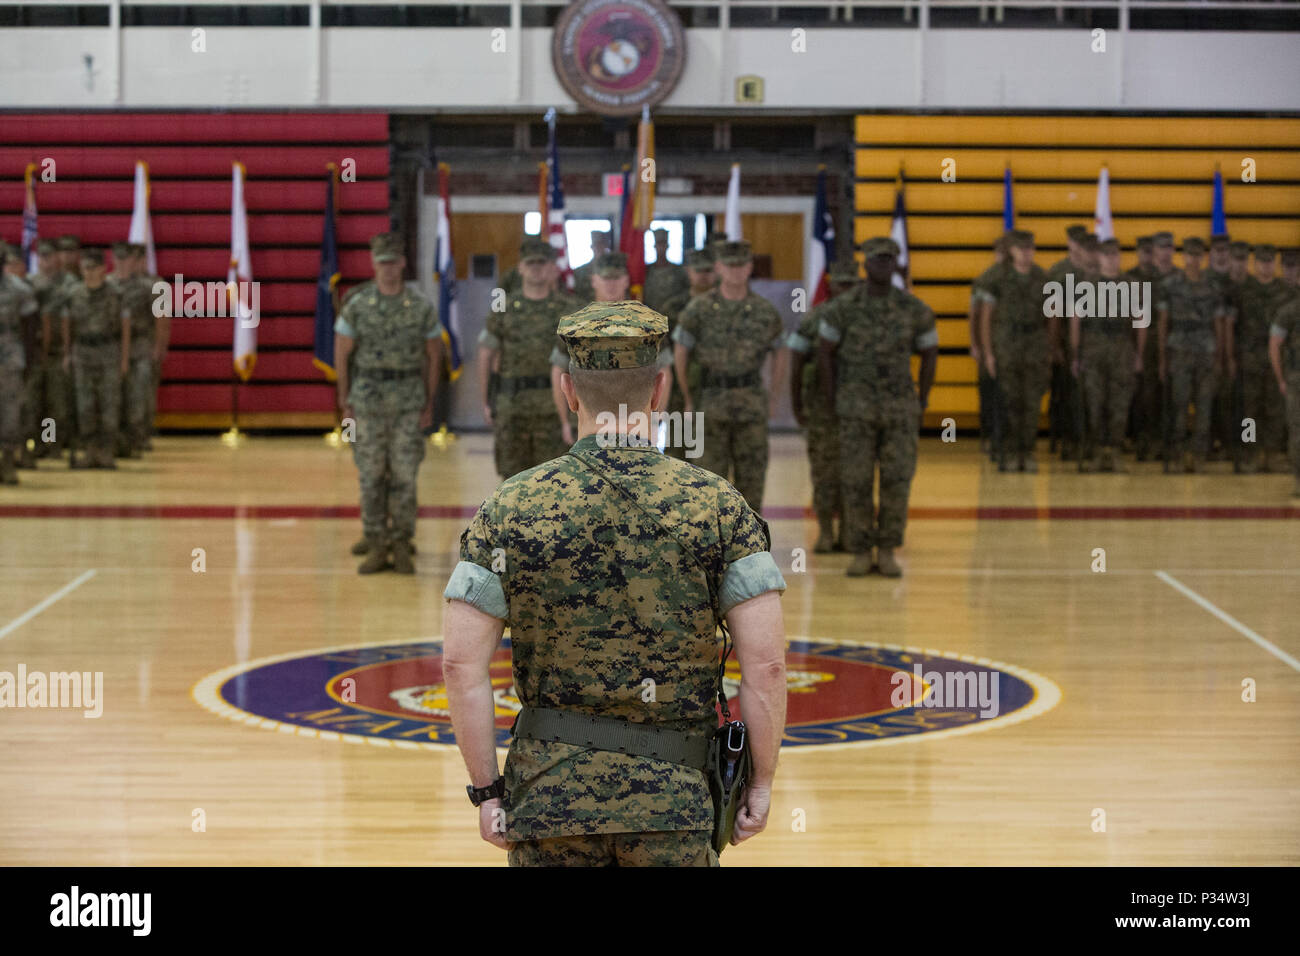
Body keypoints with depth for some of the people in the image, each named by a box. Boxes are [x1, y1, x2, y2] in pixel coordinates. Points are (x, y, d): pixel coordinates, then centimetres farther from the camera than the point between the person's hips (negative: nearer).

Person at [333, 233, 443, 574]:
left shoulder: (421, 307, -1)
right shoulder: (356, 305, -2)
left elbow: (433, 356, 6)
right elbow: (342, 354, 3)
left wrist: (429, 404, 4)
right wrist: (345, 402, 1)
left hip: (408, 400, 0)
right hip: (368, 399, 0)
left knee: (405, 475, 0)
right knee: (371, 476, 3)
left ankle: (401, 546, 8)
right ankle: (376, 547, 10)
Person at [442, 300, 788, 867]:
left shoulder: (511, 507, -4)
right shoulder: (717, 506, -6)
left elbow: (462, 664, -7)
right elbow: (766, 663, -10)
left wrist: (486, 789, 1)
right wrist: (762, 780, 1)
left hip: (549, 792, 1)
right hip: (674, 794, -1)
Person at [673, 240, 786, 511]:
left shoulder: (765, 311, 2)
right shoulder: (699, 308, -3)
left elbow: (779, 353, 14)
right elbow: (679, 353, 2)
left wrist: (773, 398, 11)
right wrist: (687, 400, 2)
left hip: (751, 404, 1)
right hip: (711, 403, -1)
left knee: (751, 478, 4)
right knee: (712, 474, 0)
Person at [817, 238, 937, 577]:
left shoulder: (914, 309, -3)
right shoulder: (843, 307, -7)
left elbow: (930, 353, 8)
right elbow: (825, 351, 3)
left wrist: (921, 404, 7)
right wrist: (833, 403, 1)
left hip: (900, 408, 1)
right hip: (856, 408, -1)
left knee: (897, 482, -3)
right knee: (856, 481, -3)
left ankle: (887, 552, 8)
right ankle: (861, 553, 8)